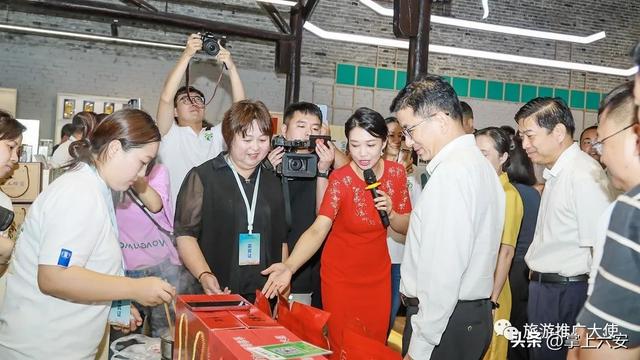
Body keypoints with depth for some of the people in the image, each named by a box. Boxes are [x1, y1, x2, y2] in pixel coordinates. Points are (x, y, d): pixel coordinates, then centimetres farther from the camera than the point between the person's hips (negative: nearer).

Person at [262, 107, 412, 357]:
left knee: (376, 344, 15)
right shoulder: (340, 179, -18)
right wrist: (289, 266, -44)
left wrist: (390, 212, -20)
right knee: (343, 346, 8)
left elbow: (405, 227, 2)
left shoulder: (396, 173, -7)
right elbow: (318, 229, -28)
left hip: (378, 273, 3)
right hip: (341, 275, -3)